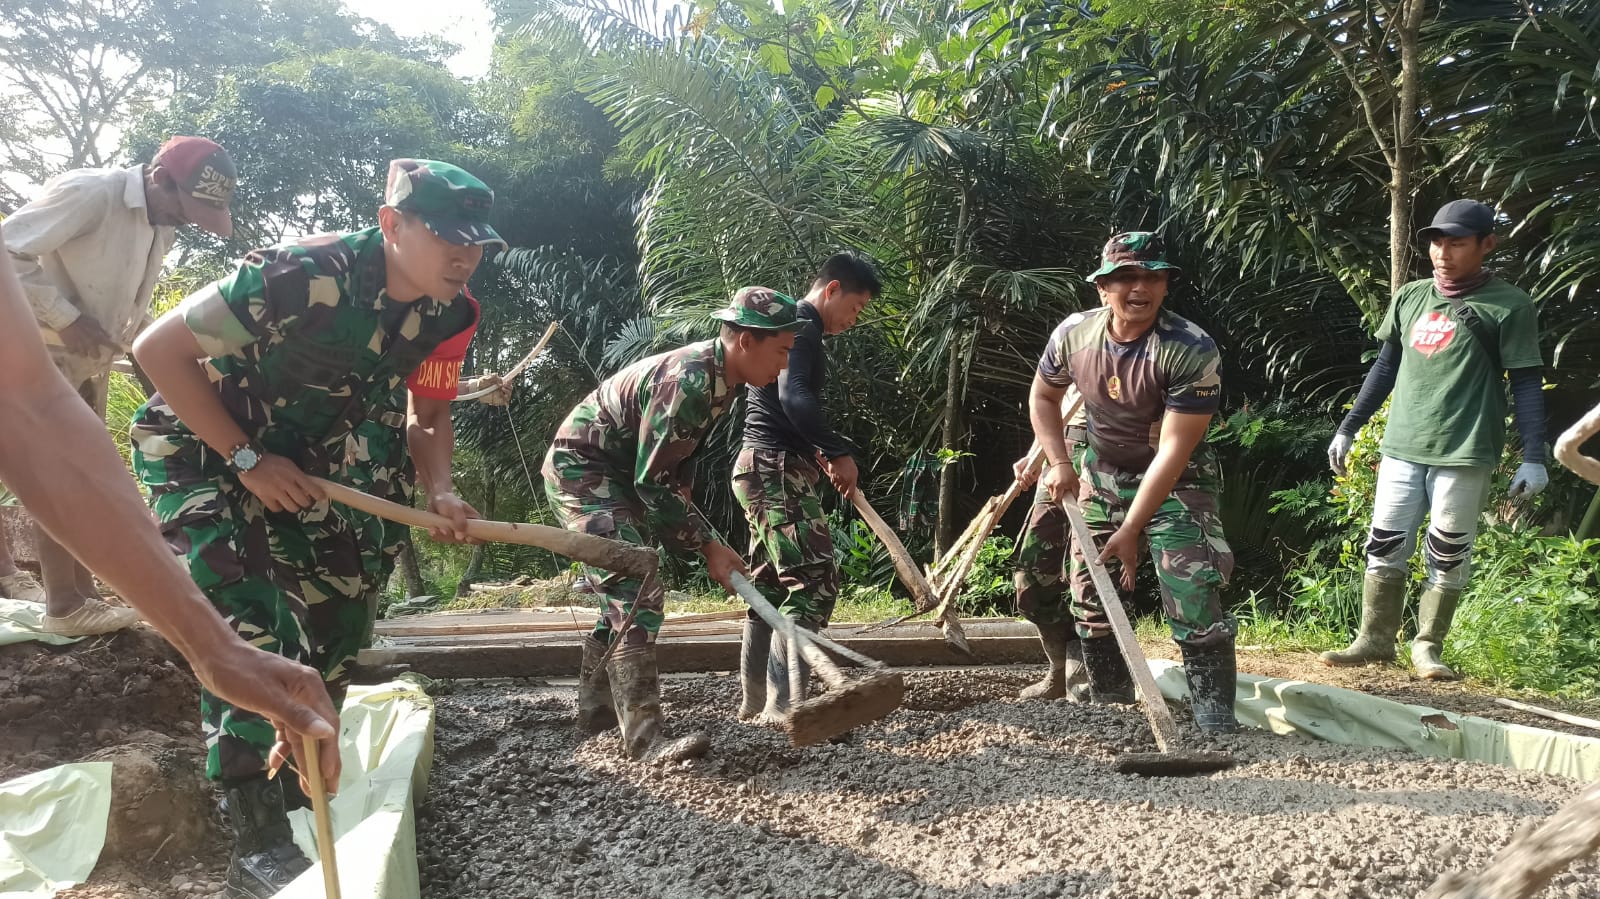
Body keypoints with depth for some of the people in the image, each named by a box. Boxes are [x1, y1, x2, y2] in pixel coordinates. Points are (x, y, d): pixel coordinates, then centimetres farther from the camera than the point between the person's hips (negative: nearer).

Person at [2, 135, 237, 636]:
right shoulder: (89, 192, -20)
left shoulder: (163, 228, 6)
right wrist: (66, 319, -24)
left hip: (93, 358, 8)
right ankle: (63, 606, -4)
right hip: (45, 350, -8)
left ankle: (83, 596, 14)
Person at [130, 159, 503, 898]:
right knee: (243, 624, -20)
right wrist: (247, 460, -24)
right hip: (196, 446, -7)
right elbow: (159, 348, -27)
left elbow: (429, 414, 3)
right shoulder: (306, 276, -35)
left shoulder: (446, 314, -13)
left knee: (341, 599, 12)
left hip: (294, 460, 7)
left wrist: (439, 491, -18)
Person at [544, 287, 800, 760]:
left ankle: (596, 707, 30)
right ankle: (644, 738, -17)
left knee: (627, 591, 16)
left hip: (617, 472, 10)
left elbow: (677, 459, 16)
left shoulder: (717, 375, 1)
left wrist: (682, 501, 8)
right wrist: (707, 546, -21)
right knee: (638, 595, -18)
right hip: (581, 469, -10)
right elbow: (653, 482, -26)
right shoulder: (688, 381, -29)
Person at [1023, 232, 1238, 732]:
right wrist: (1059, 463, -4)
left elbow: (1173, 450, -25)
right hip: (1100, 472, 5)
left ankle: (1215, 717, -8)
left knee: (1193, 595, -19)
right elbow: (1043, 395, 9)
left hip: (1175, 480, -4)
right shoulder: (1074, 334, -11)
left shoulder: (1191, 351, -25)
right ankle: (1111, 706, 23)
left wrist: (1131, 530, -25)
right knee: (1091, 595, 7)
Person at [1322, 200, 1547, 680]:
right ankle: (1375, 639, 15)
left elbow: (1527, 383, -5)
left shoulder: (1508, 305, -3)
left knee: (1448, 556, 3)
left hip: (1465, 454, -4)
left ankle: (1428, 645, 17)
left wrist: (1533, 456, -13)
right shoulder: (1409, 297, 10)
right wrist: (1348, 427, 14)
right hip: (1401, 448, 4)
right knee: (1384, 547, 5)